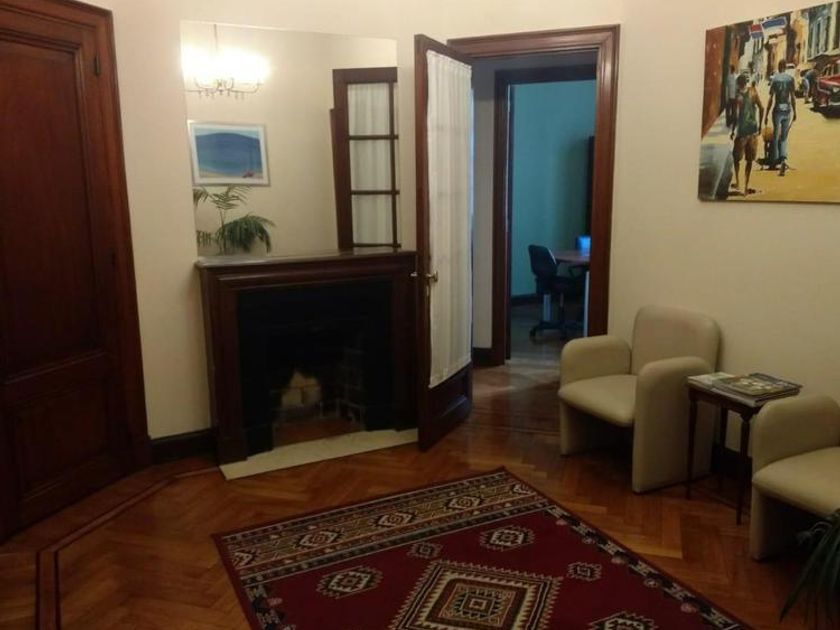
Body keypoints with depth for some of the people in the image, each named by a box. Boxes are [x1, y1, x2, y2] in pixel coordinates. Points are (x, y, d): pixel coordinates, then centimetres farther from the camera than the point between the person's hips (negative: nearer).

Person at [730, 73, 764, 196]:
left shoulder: (738, 97, -11)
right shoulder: (753, 91, 0)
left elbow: (736, 116, -14)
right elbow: (761, 108, 0)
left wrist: (733, 131, -3)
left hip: (742, 130, -4)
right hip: (753, 129, 4)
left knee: (737, 157, 15)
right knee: (749, 159, 10)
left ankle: (738, 182, 10)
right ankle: (746, 186, 11)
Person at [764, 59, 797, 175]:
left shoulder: (774, 79, -7)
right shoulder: (790, 78, 0)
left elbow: (771, 98, -8)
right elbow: (793, 97, 2)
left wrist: (766, 115, -4)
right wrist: (794, 112, 11)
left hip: (777, 110, -2)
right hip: (787, 110, 2)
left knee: (776, 137, 7)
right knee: (784, 137, 9)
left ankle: (776, 161, 11)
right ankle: (784, 159, -11)